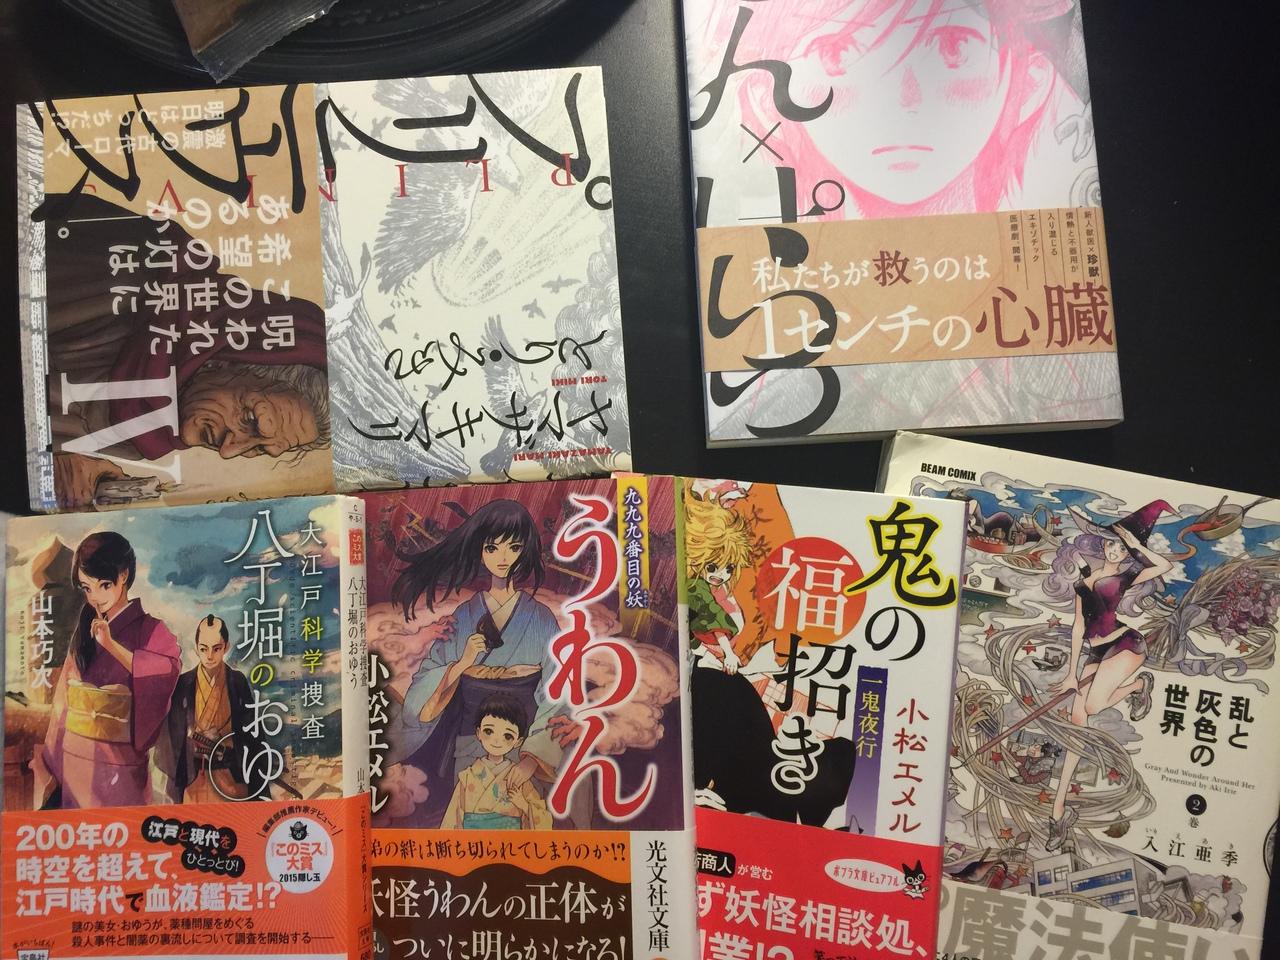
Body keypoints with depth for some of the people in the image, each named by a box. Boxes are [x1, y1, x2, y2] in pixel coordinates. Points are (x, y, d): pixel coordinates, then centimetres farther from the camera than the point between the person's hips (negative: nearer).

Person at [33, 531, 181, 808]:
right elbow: (65, 697, 10)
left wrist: (110, 644, -24)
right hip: (74, 761, 5)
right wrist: (50, 755, 8)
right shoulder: (85, 629, 8)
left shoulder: (148, 630, -7)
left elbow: (168, 670, -28)